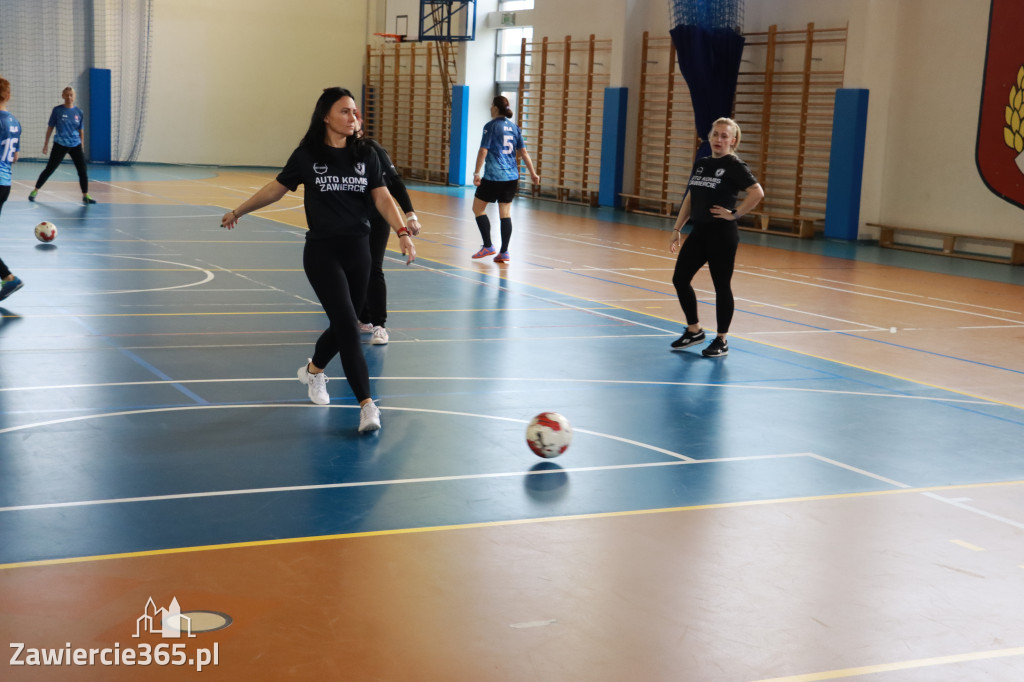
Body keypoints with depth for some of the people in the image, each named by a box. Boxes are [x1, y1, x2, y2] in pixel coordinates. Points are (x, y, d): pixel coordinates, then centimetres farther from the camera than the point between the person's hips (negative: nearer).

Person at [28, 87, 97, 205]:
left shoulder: (79, 112, 3)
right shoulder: (57, 110, -3)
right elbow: (50, 127, 3)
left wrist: (82, 145, 13)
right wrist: (46, 144, 4)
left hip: (75, 145, 2)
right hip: (60, 145, -2)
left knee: (83, 171, -1)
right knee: (49, 169, 2)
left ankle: (85, 196, 11)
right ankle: (35, 190, 16)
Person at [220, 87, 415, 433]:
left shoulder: (365, 155, 4)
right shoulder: (307, 155, -3)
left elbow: (382, 198, -1)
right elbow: (276, 188, 9)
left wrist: (402, 232, -14)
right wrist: (238, 212, 16)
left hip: (358, 251, 4)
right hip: (322, 252, -3)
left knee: (343, 326, 14)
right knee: (348, 326, -14)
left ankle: (314, 369, 46)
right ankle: (366, 405, -14)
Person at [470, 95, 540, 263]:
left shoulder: (491, 126, -6)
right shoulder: (514, 127, 11)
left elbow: (483, 151, -12)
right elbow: (523, 152, 11)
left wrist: (477, 172, -12)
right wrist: (533, 173, 15)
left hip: (493, 177, -6)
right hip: (512, 177, 6)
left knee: (478, 208, 8)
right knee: (505, 213, 7)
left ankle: (488, 246, 2)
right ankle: (504, 252, 4)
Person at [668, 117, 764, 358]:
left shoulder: (734, 165, -9)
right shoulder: (701, 163, 11)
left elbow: (757, 193, -19)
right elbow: (689, 198, 16)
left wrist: (734, 214, -15)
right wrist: (677, 229, 13)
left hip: (722, 234, -7)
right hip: (699, 230, 7)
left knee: (722, 286, 1)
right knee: (680, 279, 6)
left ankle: (721, 341, 13)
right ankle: (694, 331, 22)